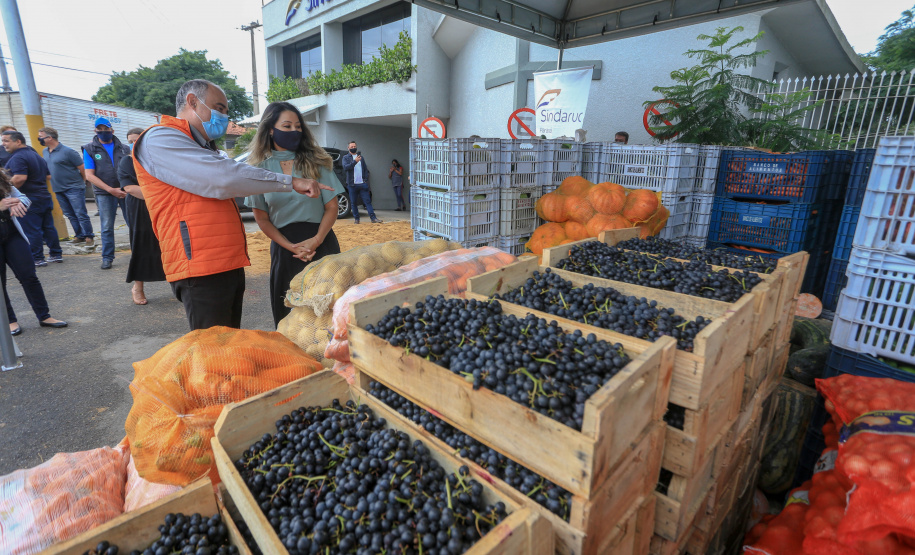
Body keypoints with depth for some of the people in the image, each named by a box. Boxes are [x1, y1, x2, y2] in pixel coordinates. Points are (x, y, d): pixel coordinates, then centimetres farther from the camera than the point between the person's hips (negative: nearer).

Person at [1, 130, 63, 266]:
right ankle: (56, 254, 16)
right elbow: (47, 176, 23)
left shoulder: (18, 157, -14)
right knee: (48, 227, 12)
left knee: (31, 231, -2)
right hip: (45, 197, 9)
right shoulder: (36, 155, 15)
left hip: (29, 200, -9)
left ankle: (37, 259, 3)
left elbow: (20, 178, -26)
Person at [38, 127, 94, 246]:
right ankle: (80, 236, 17)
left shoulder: (67, 151, -13)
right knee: (69, 215, 10)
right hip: (58, 189, 8)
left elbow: (82, 168, -10)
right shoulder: (45, 152, 11)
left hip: (74, 188, -8)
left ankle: (89, 236, -1)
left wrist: (80, 183, 2)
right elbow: (44, 168, 24)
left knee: (81, 214, -7)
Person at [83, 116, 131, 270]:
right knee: (107, 227, 2)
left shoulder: (123, 148, 10)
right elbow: (89, 175, -1)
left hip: (126, 191, 1)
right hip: (104, 194, -1)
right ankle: (107, 257, 11)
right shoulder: (89, 149, 5)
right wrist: (111, 190, -11)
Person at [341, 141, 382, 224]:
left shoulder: (360, 157, 17)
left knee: (367, 201, -3)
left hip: (362, 183, 2)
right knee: (353, 202, 4)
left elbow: (365, 169, 17)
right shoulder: (346, 157, 5)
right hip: (352, 184, -2)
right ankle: (356, 218, 14)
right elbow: (345, 167, -12)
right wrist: (355, 161, -23)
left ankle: (373, 218, -7)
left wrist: (366, 179, 4)